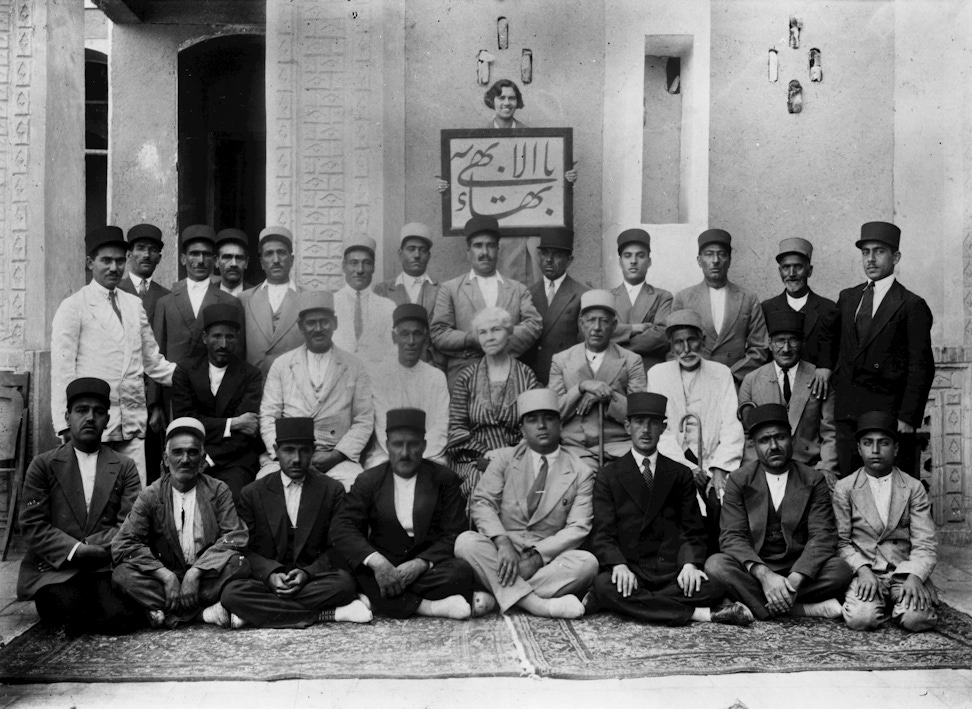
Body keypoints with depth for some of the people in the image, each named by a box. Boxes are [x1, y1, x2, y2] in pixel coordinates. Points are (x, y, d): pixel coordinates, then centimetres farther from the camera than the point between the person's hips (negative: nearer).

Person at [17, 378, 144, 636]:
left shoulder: (125, 468, 10)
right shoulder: (43, 465, 8)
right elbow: (32, 526, -1)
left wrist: (90, 547, -16)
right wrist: (75, 550, -15)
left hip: (106, 567, 1)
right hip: (54, 567, 0)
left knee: (118, 616, -27)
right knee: (71, 610, -30)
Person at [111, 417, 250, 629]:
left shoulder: (218, 491, 3)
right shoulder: (150, 496, 2)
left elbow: (235, 537, -9)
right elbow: (123, 544, -8)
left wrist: (195, 572, -22)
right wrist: (166, 576, -20)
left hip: (207, 575, -1)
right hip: (166, 576, 1)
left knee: (238, 564, -29)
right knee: (122, 574, -26)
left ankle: (174, 613, -22)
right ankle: (204, 612, -28)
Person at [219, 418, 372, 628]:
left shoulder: (332, 490, 6)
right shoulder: (252, 494, 8)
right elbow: (246, 549, 6)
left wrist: (308, 573, -13)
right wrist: (270, 574, -14)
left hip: (315, 578, -1)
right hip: (267, 579, 1)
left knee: (343, 582, -33)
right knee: (231, 592, -31)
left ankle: (264, 611, -21)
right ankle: (327, 614, -27)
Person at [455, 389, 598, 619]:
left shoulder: (580, 473, 6)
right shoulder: (504, 458, 10)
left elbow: (578, 528, -4)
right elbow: (482, 503, -2)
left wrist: (537, 557, -18)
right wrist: (502, 543, -21)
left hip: (549, 555, 0)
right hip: (501, 551, 1)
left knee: (587, 562, -29)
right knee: (466, 542, -28)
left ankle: (496, 596, -29)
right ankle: (537, 604, -34)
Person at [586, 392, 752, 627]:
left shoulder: (680, 475, 15)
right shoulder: (608, 476, 9)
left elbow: (694, 531, 11)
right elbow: (602, 534, 0)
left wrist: (690, 564, -11)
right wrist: (619, 565, -20)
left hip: (673, 572, 2)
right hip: (630, 570, -1)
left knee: (714, 587, -29)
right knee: (604, 584, -35)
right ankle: (697, 614, -27)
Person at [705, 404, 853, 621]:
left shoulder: (813, 481, 4)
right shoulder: (739, 480, 4)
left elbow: (822, 536, -6)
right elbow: (732, 537, -6)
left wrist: (795, 579, -24)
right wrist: (764, 575, -25)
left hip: (801, 572, 0)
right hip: (753, 570, 0)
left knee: (840, 569, -27)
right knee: (715, 564, -29)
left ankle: (755, 606, -21)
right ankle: (804, 609, -27)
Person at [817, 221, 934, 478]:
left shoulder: (911, 306, -1)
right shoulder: (847, 298, 16)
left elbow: (921, 368, -5)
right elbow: (831, 340, 22)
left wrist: (908, 418, -11)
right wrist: (826, 368, 2)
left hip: (888, 415, -4)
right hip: (847, 413, 5)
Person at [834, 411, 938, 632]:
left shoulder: (914, 488, 8)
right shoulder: (844, 489, 6)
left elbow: (924, 544, 0)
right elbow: (841, 541, 1)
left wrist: (914, 577, -17)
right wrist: (862, 570, -16)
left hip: (905, 571, 1)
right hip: (865, 571, -1)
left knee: (917, 618, -28)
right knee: (861, 618, -29)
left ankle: (900, 604, 6)